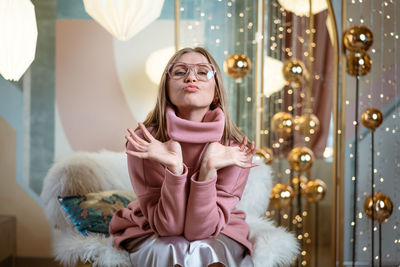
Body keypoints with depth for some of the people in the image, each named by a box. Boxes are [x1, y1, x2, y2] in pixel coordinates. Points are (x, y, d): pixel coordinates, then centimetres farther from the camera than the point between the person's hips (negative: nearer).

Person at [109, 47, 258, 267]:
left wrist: (209, 169, -36)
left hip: (216, 236, 0)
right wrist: (174, 168, -37)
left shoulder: (235, 149, -19)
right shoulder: (143, 140, -21)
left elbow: (201, 229, -22)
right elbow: (168, 226, -22)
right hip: (150, 234, 0)